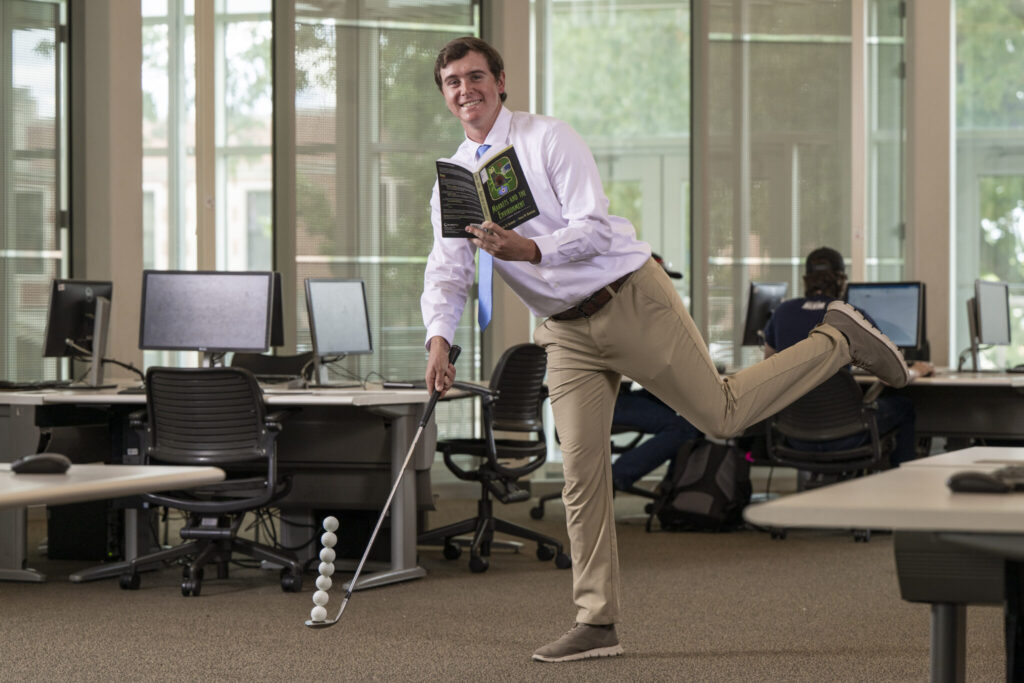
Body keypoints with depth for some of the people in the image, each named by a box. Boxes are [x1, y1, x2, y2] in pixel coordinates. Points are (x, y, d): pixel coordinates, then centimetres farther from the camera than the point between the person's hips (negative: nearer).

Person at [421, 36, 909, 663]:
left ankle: (837, 340, 21)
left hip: (631, 299, -4)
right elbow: (446, 273, -2)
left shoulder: (549, 138, -10)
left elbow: (595, 229, -18)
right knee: (581, 471, -2)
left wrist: (529, 249, -35)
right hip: (566, 333, 4)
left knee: (722, 413, -1)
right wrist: (439, 340, -22)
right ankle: (597, 624, 3)